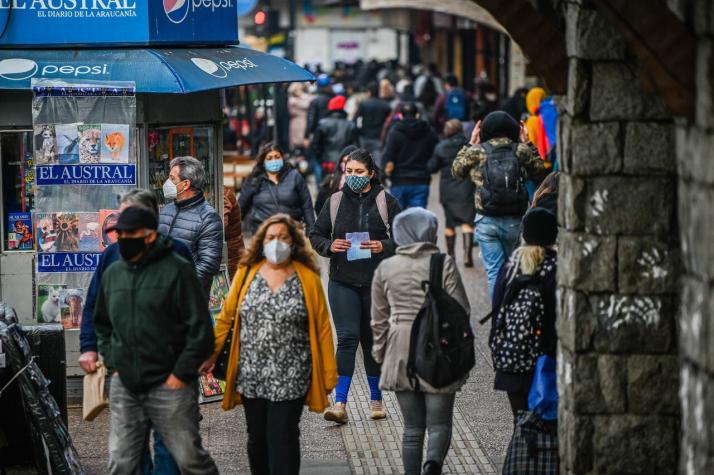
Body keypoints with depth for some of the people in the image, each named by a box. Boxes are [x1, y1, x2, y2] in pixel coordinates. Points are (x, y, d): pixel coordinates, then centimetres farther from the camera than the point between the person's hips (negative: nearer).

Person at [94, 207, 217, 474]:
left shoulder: (177, 270, -7)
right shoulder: (113, 274, 12)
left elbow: (200, 329, -9)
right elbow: (102, 324, 25)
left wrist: (181, 374, -11)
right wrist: (113, 364, 12)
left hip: (169, 385, -6)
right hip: (124, 387, 6)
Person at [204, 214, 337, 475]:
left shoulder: (308, 279, -1)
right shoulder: (246, 274, 5)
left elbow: (322, 328, 0)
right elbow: (226, 317, 10)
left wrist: (328, 374, -1)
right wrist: (211, 354, 6)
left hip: (289, 380, -3)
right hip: (251, 376, 3)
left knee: (282, 441, -4)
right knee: (257, 439, 13)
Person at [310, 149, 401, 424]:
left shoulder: (385, 202, 2)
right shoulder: (335, 202, 7)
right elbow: (316, 236, 12)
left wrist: (384, 246, -15)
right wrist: (330, 246, -9)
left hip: (377, 282, 0)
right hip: (343, 281, 0)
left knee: (373, 340, 9)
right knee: (347, 337, -11)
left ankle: (376, 399, 23)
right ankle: (340, 403, -15)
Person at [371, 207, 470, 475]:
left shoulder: (385, 269, 5)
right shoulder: (444, 264, -4)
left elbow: (379, 320, 10)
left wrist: (381, 357, 19)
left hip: (401, 354, 2)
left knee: (412, 427, 11)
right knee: (439, 423, 1)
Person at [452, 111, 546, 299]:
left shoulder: (476, 151, -2)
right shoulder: (521, 150, 0)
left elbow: (456, 170, 14)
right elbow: (540, 173, 15)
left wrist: (470, 144, 21)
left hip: (487, 220, -1)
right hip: (515, 220, 1)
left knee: (494, 271, 0)